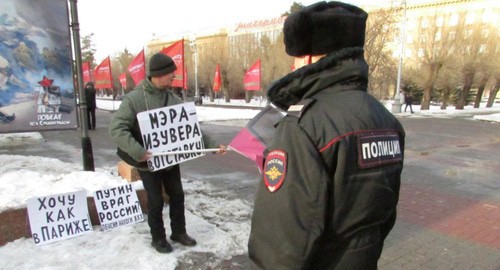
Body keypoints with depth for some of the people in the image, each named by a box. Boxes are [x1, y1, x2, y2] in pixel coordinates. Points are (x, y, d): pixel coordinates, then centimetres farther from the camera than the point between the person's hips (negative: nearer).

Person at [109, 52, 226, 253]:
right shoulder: (134, 98, -15)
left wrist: (211, 145, -7)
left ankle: (179, 232, 34)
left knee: (177, 196, 14)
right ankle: (158, 238, 28)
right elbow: (116, 129, -19)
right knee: (155, 201, 6)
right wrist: (138, 152, -31)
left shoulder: (174, 99, -1)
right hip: (148, 162, -5)